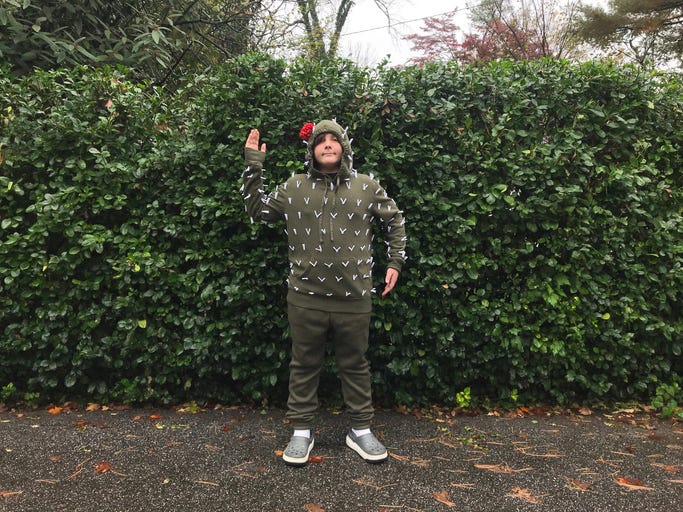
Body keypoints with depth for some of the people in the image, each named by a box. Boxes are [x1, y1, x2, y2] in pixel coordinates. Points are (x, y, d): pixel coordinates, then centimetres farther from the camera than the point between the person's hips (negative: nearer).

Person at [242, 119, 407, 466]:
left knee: (355, 365, 13)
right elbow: (257, 210, 10)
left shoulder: (367, 188, 4)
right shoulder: (294, 188, 4)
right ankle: (301, 431, 28)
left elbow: (394, 220, 16)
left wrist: (395, 261, 11)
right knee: (304, 365, 12)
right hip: (306, 298, 0)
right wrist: (252, 166, 3)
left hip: (354, 298, 1)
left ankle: (361, 430, 30)